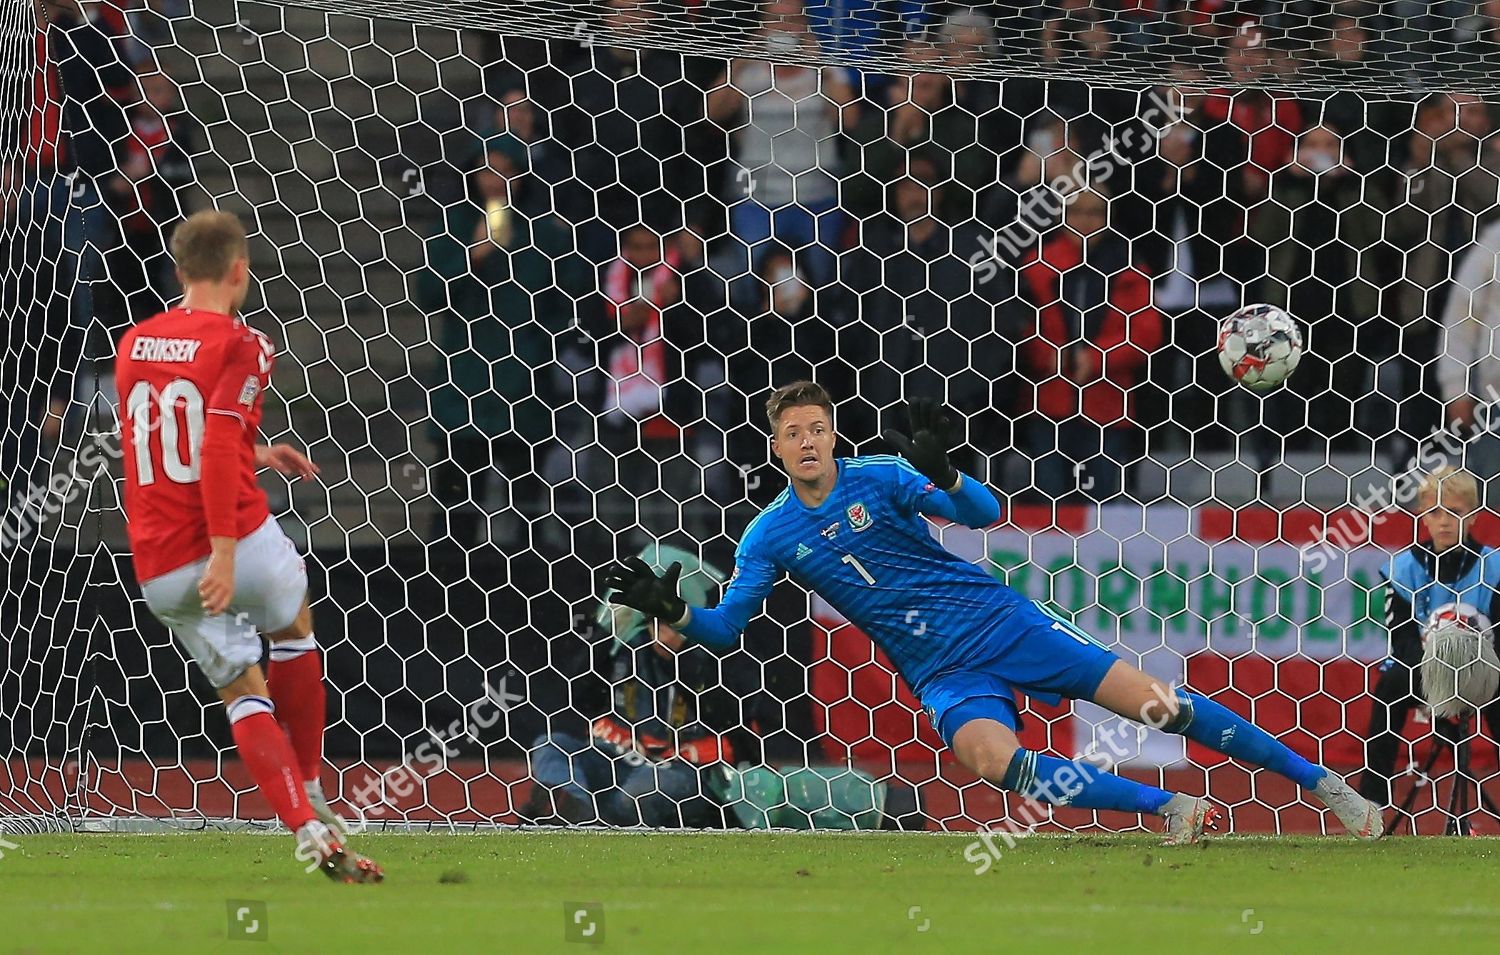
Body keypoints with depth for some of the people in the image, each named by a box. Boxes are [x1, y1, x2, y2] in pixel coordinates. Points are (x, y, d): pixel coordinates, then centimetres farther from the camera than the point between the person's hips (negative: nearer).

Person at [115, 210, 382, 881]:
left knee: (243, 693, 12)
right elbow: (219, 445, -21)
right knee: (294, 631, 26)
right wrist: (224, 550, -24)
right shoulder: (240, 345, -7)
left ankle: (308, 827, -4)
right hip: (240, 545, -5)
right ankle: (309, 792, 34)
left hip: (158, 571, 5)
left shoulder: (133, 346, 13)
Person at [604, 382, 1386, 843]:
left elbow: (984, 514, -11)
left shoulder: (878, 478, -4)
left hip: (1000, 622, -1)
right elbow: (725, 628, 2)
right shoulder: (770, 537, 2)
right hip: (945, 674, 1)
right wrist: (672, 610, -17)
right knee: (989, 757, -33)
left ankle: (1322, 783, 3)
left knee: (1157, 705, -7)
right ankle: (1172, 810, -22)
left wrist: (939, 474, -30)